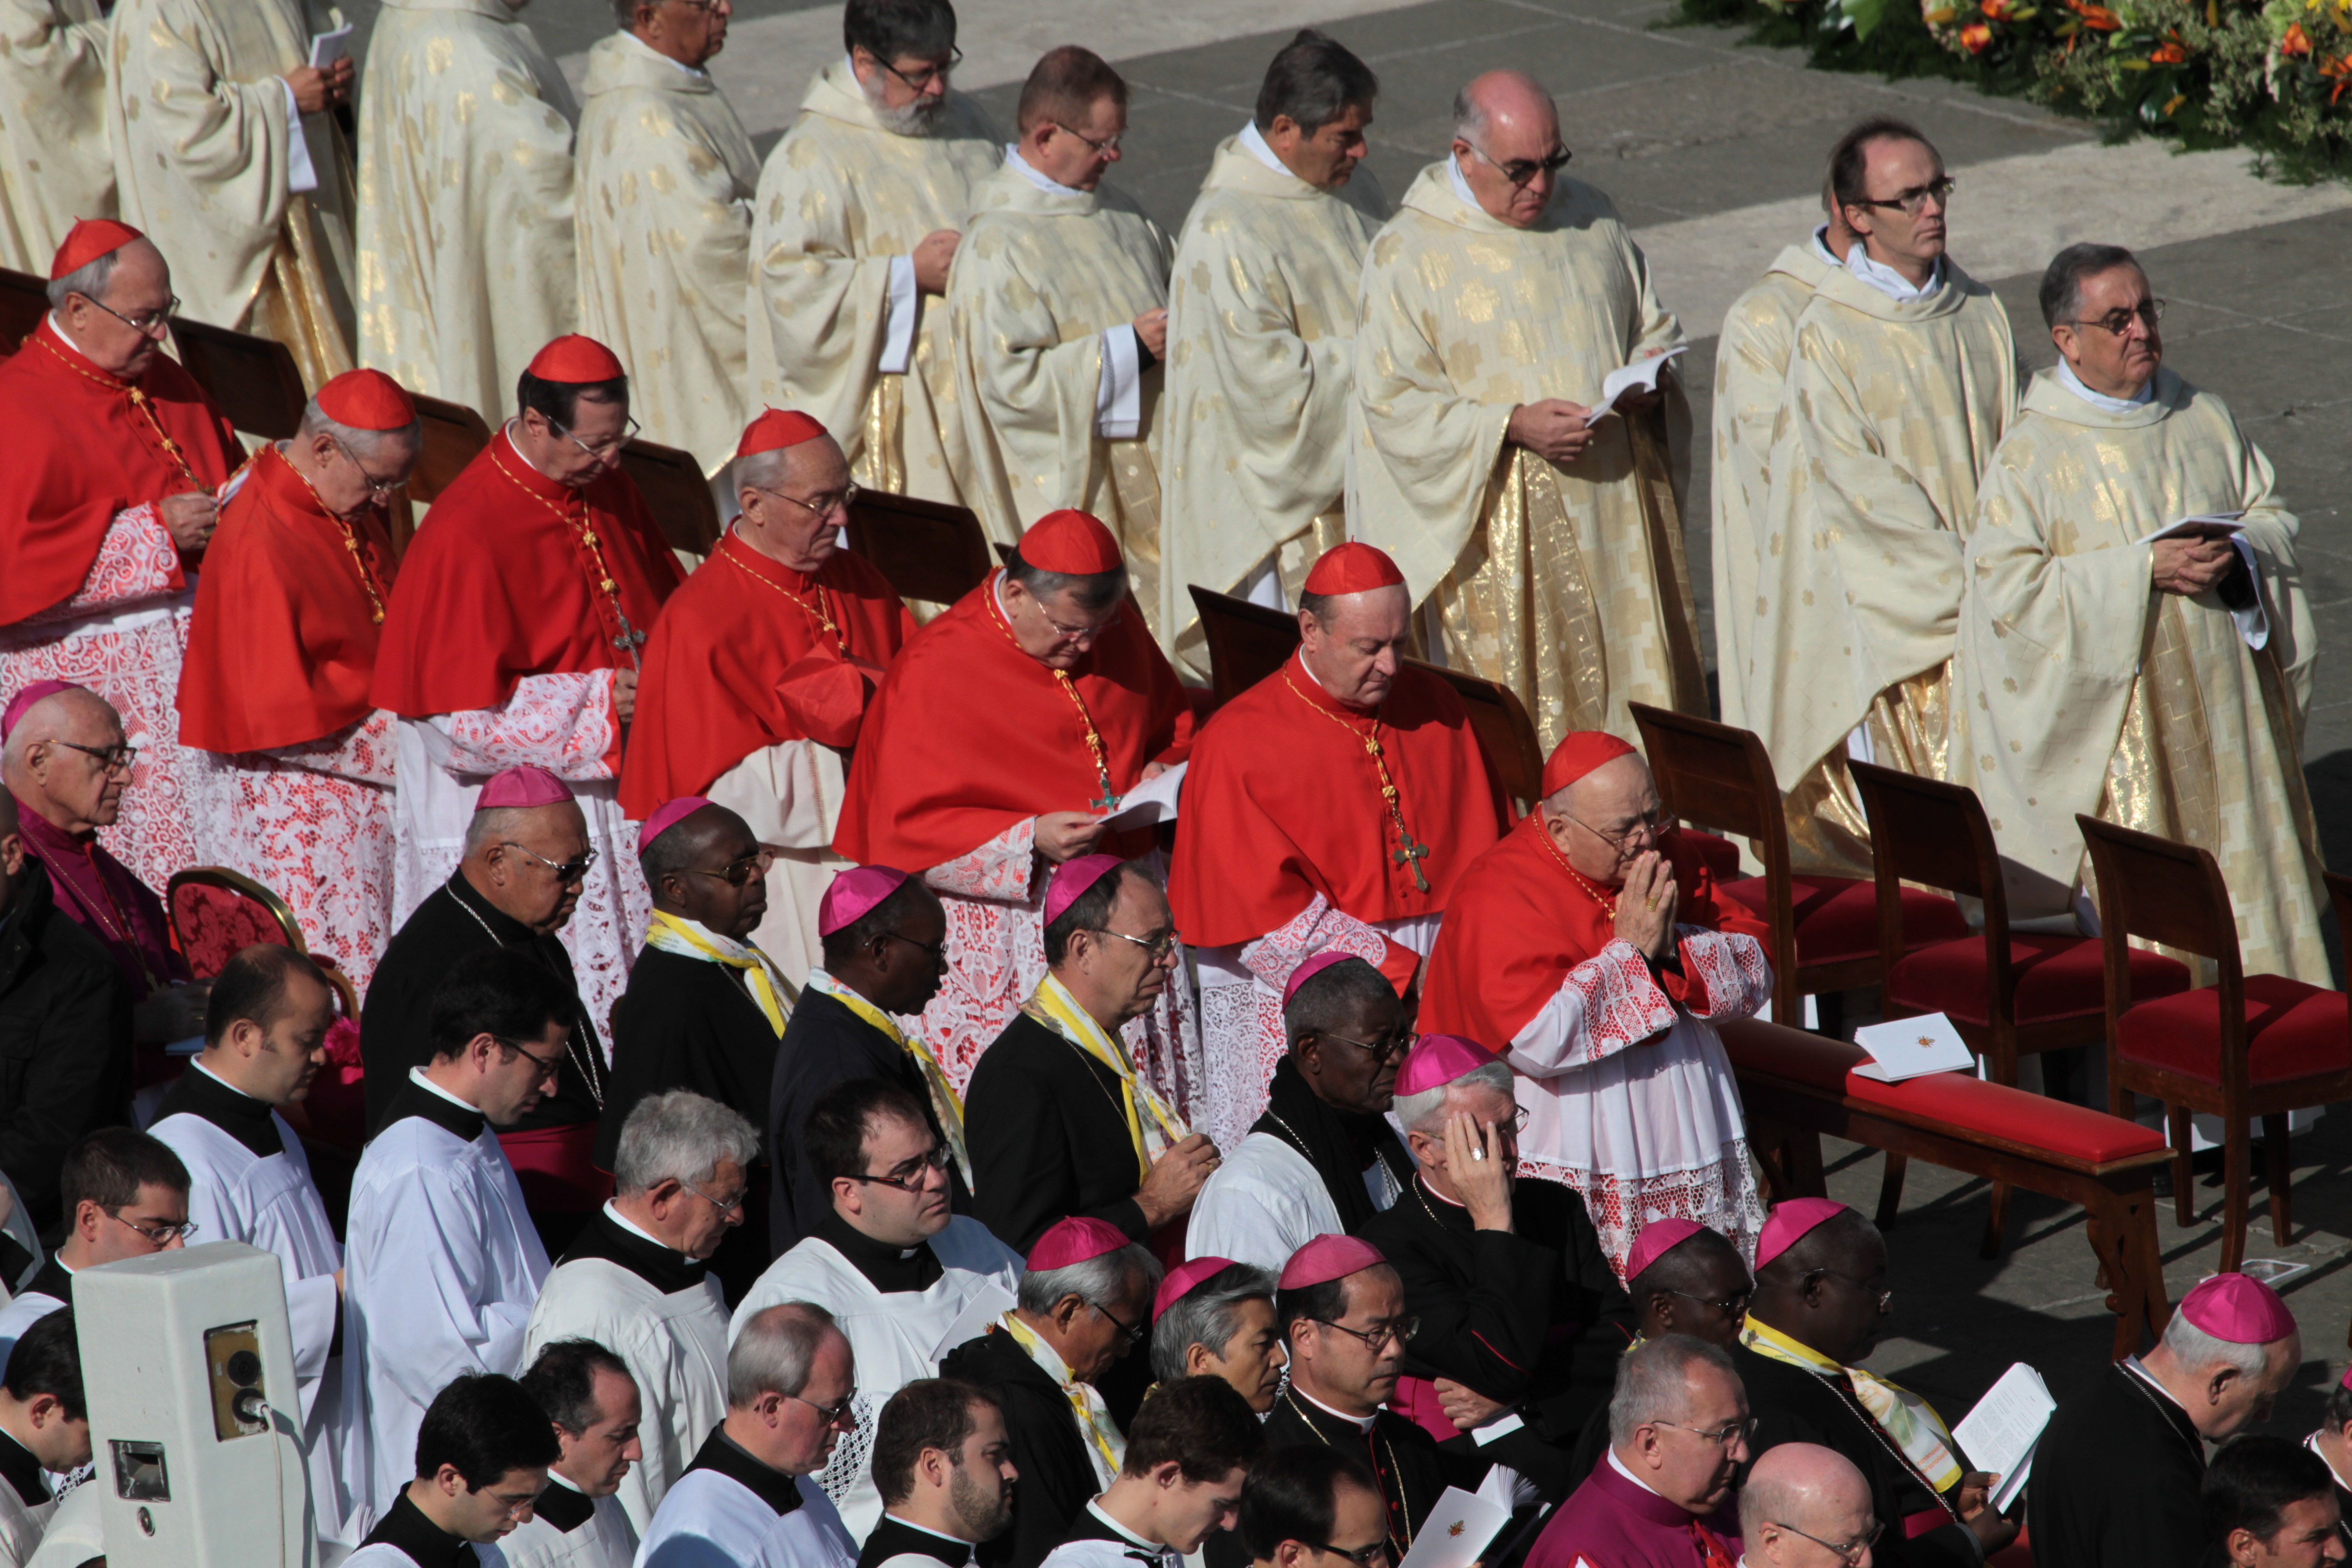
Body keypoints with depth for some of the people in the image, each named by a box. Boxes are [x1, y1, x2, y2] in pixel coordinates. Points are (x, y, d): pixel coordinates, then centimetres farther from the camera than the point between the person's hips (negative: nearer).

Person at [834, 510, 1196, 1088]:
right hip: (1002, 906, -5)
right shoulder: (934, 670, -9)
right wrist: (1030, 840, -21)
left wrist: (1162, 772, -1)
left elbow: (1178, 731, 23)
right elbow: (907, 830, -11)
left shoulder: (1119, 634, 7)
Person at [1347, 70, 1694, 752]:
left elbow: (1657, 329, 20)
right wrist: (1511, 426, -21)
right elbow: (1393, 403, -10)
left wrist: (1652, 375, -4)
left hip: (1616, 511, 5)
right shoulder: (1406, 253, -7)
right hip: (1498, 525, -5)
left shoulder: (1592, 218, 9)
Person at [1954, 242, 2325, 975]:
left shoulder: (2204, 418, 7)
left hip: (2223, 712, 5)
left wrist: (2238, 553, -10)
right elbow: (2010, 591, -15)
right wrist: (2145, 570, -20)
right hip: (2115, 717, -5)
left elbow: (2273, 516, 14)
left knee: (2246, 876, 8)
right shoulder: (2030, 455, -8)